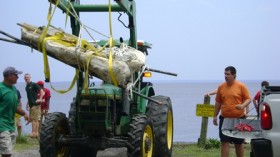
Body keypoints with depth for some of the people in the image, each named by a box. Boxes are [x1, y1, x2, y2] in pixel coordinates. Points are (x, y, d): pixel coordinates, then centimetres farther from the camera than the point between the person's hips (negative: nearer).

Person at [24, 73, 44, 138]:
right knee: (34, 119, 8)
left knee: (34, 119, -9)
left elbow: (41, 91, -12)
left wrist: (40, 99, -17)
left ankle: (34, 132, -9)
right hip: (31, 105, 8)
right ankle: (36, 132, 10)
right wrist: (27, 104, 23)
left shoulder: (34, 85, -6)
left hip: (35, 105, -8)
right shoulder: (26, 87, 18)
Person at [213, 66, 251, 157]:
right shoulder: (221, 87, 5)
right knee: (225, 142, -2)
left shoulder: (241, 86, -4)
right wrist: (215, 116, 11)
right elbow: (218, 102, 12)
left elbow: (248, 99, -2)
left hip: (239, 119, -2)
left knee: (239, 143, 10)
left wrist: (242, 106, -22)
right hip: (224, 119, 2)